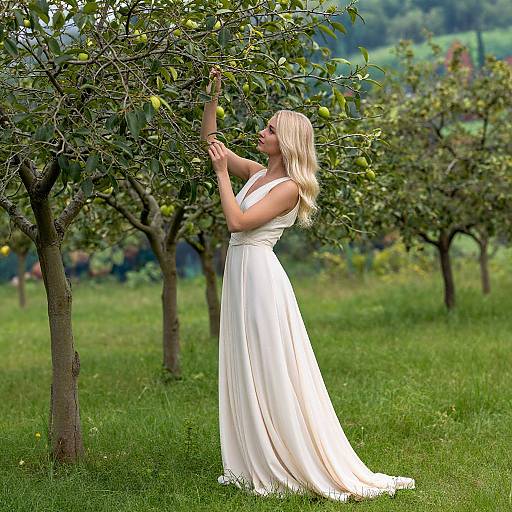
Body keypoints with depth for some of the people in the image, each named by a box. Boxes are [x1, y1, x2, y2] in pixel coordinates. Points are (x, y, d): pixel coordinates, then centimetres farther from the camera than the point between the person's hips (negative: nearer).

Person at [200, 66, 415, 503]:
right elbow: (210, 138, 20)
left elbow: (238, 221, -20)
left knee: (273, 376, -6)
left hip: (261, 278, -9)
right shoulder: (256, 173, 12)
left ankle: (304, 467, 0)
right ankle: (260, 465, 16)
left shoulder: (289, 187, -12)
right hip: (240, 277, 9)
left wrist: (222, 173, -13)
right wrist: (213, 96, 9)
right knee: (246, 375, 10)